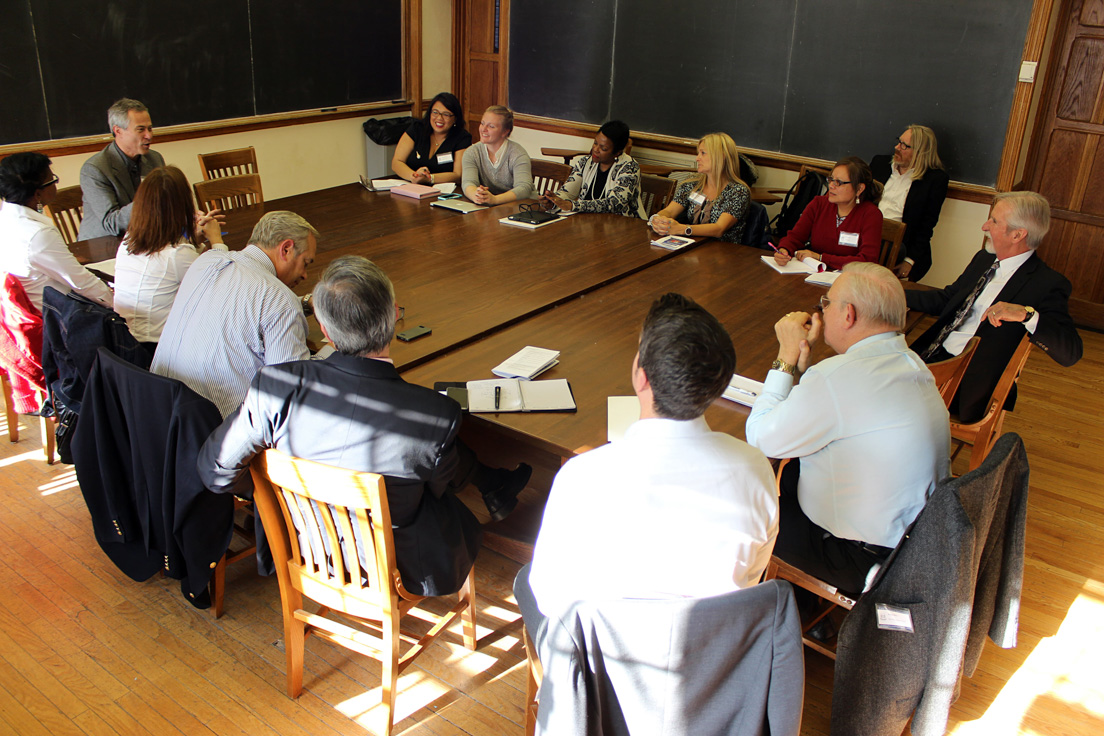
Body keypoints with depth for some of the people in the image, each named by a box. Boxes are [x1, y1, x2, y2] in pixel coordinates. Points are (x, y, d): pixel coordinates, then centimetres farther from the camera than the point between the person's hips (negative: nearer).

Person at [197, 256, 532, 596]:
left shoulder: (276, 385, -26)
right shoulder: (438, 414, -32)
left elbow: (214, 469, -11)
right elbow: (438, 485, -9)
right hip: (397, 567, -3)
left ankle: (492, 483, 50)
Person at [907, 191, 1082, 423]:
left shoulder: (1048, 284, -11)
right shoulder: (984, 259, 13)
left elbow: (1071, 353, -21)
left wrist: (1027, 314, -36)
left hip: (970, 381, -7)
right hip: (933, 356, 7)